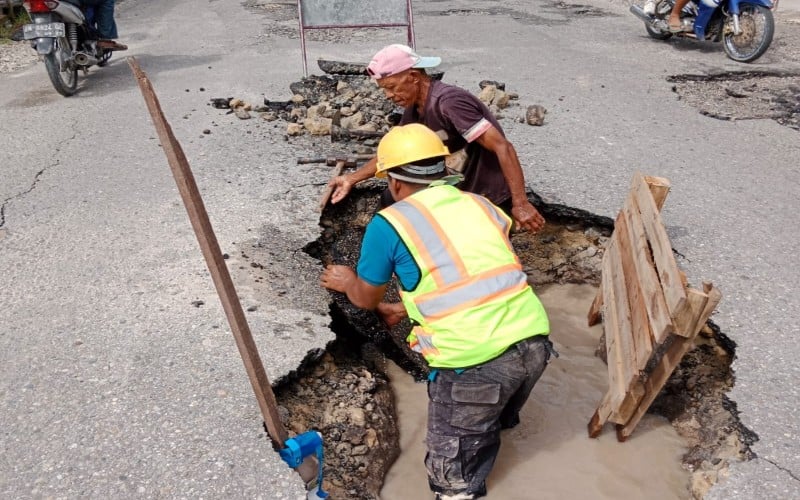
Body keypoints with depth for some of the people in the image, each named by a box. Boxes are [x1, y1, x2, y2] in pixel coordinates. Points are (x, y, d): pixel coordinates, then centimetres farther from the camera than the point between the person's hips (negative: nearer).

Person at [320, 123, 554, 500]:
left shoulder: (389, 223, 1)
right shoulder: (479, 205, 17)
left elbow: (366, 299, 17)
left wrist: (346, 281, 41)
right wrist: (404, 309, 45)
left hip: (474, 361, -7)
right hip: (534, 341, 7)